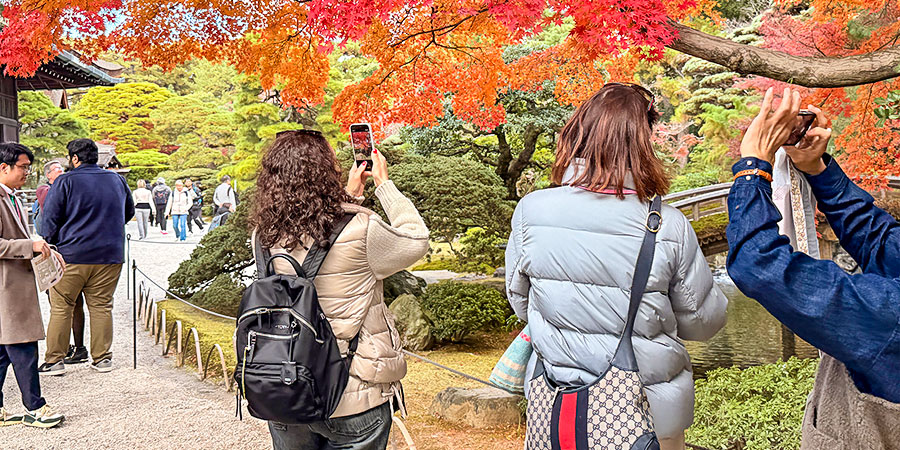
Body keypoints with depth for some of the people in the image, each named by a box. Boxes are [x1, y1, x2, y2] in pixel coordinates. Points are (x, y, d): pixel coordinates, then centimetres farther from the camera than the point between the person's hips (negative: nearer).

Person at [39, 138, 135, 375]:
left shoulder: (65, 182, -6)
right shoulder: (117, 180, 7)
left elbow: (49, 219, -4)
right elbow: (129, 212, 21)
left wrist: (53, 241, 12)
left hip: (72, 255, -3)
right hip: (110, 255, 4)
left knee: (60, 307, 7)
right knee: (101, 306, 10)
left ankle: (54, 360, 11)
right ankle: (102, 358, 13)